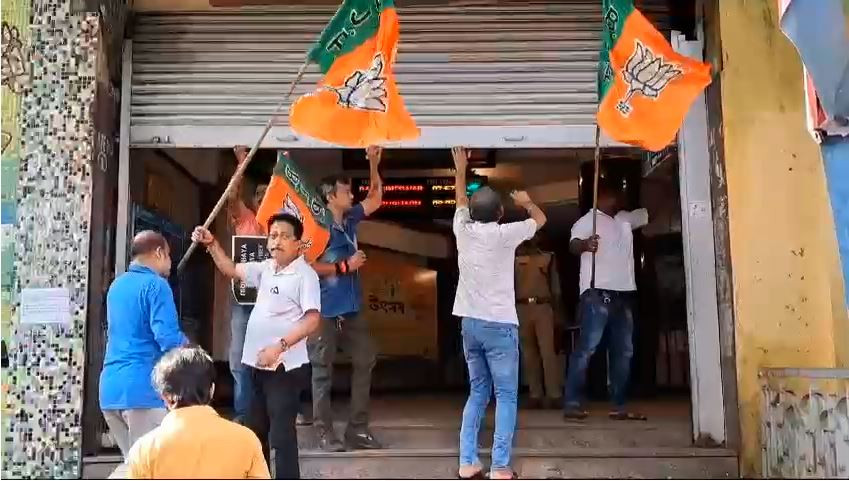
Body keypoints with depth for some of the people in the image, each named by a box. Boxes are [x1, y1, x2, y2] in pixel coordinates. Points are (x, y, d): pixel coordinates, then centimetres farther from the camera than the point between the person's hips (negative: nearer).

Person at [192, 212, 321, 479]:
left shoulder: (305, 274, -12)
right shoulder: (266, 268, 11)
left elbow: (312, 320, -19)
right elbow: (231, 270, 21)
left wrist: (280, 346, -27)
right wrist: (212, 244, 7)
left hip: (283, 366, -8)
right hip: (258, 364, 8)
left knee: (281, 434, -5)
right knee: (255, 430, 19)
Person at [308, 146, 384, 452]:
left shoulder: (350, 219, 7)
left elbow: (376, 199, 18)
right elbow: (308, 266, -19)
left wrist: (374, 164, 7)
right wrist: (345, 266, -17)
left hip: (351, 308, 8)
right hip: (326, 310, -8)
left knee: (365, 362, 11)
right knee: (322, 371, 1)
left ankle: (357, 428, 19)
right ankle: (324, 432, 10)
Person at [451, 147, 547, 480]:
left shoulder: (463, 231, 3)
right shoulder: (505, 234, -9)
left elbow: (461, 202, 24)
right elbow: (540, 219, 8)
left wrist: (460, 170, 37)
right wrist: (526, 202, 28)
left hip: (470, 324, 5)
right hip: (500, 325, -5)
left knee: (477, 393, 14)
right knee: (506, 396, 1)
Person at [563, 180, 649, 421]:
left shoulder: (625, 219, 21)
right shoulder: (588, 220, -2)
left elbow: (650, 210, 28)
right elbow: (573, 244, -18)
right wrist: (585, 244, -40)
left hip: (623, 294, 8)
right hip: (598, 293, -8)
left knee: (624, 351, 8)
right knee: (587, 348, -12)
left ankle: (618, 406, 13)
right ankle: (571, 404, -12)